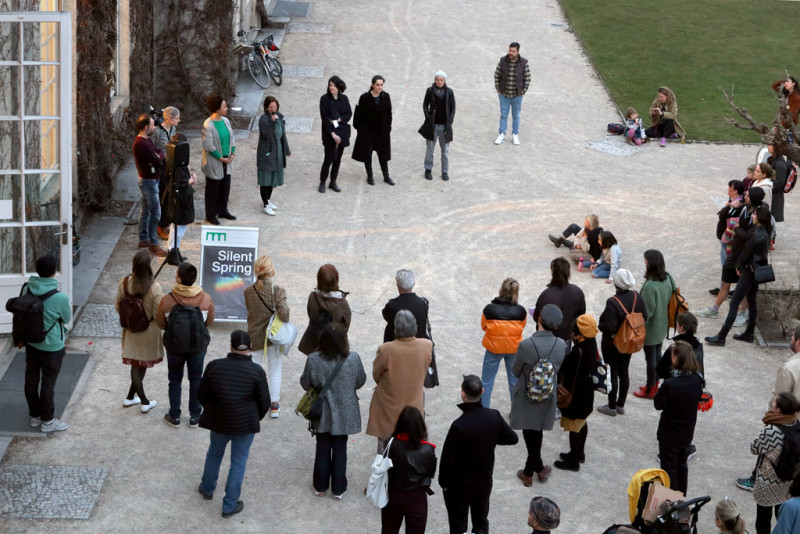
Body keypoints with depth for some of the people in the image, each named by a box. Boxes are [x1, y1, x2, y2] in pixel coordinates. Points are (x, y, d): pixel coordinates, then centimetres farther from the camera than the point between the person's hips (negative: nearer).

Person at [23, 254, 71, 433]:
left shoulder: (27, 289, -13)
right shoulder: (60, 298, -27)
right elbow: (66, 319, -8)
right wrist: (69, 306, 11)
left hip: (31, 343, 5)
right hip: (51, 348, -5)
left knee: (31, 380, 19)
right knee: (48, 384, 10)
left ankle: (35, 416, 36)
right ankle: (47, 421, 25)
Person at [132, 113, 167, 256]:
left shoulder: (145, 140, 9)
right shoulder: (142, 144, -25)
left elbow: (160, 155, 10)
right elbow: (158, 162, -25)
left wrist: (159, 156, -11)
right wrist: (160, 157, -5)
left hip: (147, 179, 11)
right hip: (149, 181, -11)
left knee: (146, 211, 17)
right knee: (155, 212, -6)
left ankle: (143, 239, 26)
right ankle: (153, 244, -1)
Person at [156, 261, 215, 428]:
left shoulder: (167, 300, -23)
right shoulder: (206, 298, -18)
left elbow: (161, 324, -9)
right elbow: (209, 322, -4)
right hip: (198, 345, 1)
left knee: (175, 380, 18)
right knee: (196, 380, 18)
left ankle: (174, 417, 28)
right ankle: (195, 416, 28)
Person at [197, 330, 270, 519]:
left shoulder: (214, 366, -12)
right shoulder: (256, 371, -16)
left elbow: (202, 395, -2)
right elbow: (264, 402, -8)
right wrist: (255, 419, 12)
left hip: (218, 421, 2)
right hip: (245, 425, -2)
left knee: (214, 453, 27)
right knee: (238, 462, 12)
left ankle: (207, 489, 47)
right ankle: (229, 506, 19)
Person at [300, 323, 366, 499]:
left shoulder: (313, 359, -21)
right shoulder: (353, 359, -19)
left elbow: (305, 383, -7)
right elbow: (361, 381, -3)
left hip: (323, 414, 0)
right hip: (344, 415, 0)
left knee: (322, 449, 18)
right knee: (340, 449, 15)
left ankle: (320, 486, 30)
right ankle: (338, 488, 24)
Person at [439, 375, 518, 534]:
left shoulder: (459, 426, -31)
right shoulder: (494, 417, -16)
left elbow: (448, 458, -21)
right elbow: (513, 438, 1)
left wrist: (444, 483, -5)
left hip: (460, 486, -5)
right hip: (485, 482, 5)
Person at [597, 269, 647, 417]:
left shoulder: (612, 302, -29)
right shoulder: (637, 298, -9)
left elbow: (609, 327, -30)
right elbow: (644, 318, 1)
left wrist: (599, 325, -10)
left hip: (612, 344, -6)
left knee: (612, 374, 8)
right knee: (624, 372, 18)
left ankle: (612, 407, 20)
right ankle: (621, 405, 30)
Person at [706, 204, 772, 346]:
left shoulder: (757, 235, -24)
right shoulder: (765, 232, 5)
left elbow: (746, 253, -16)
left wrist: (739, 266, 1)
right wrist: (741, 265, 5)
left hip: (750, 271, -10)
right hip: (758, 270, 10)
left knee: (734, 304, -6)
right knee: (752, 302, 18)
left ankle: (721, 337, -3)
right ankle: (749, 334, 28)